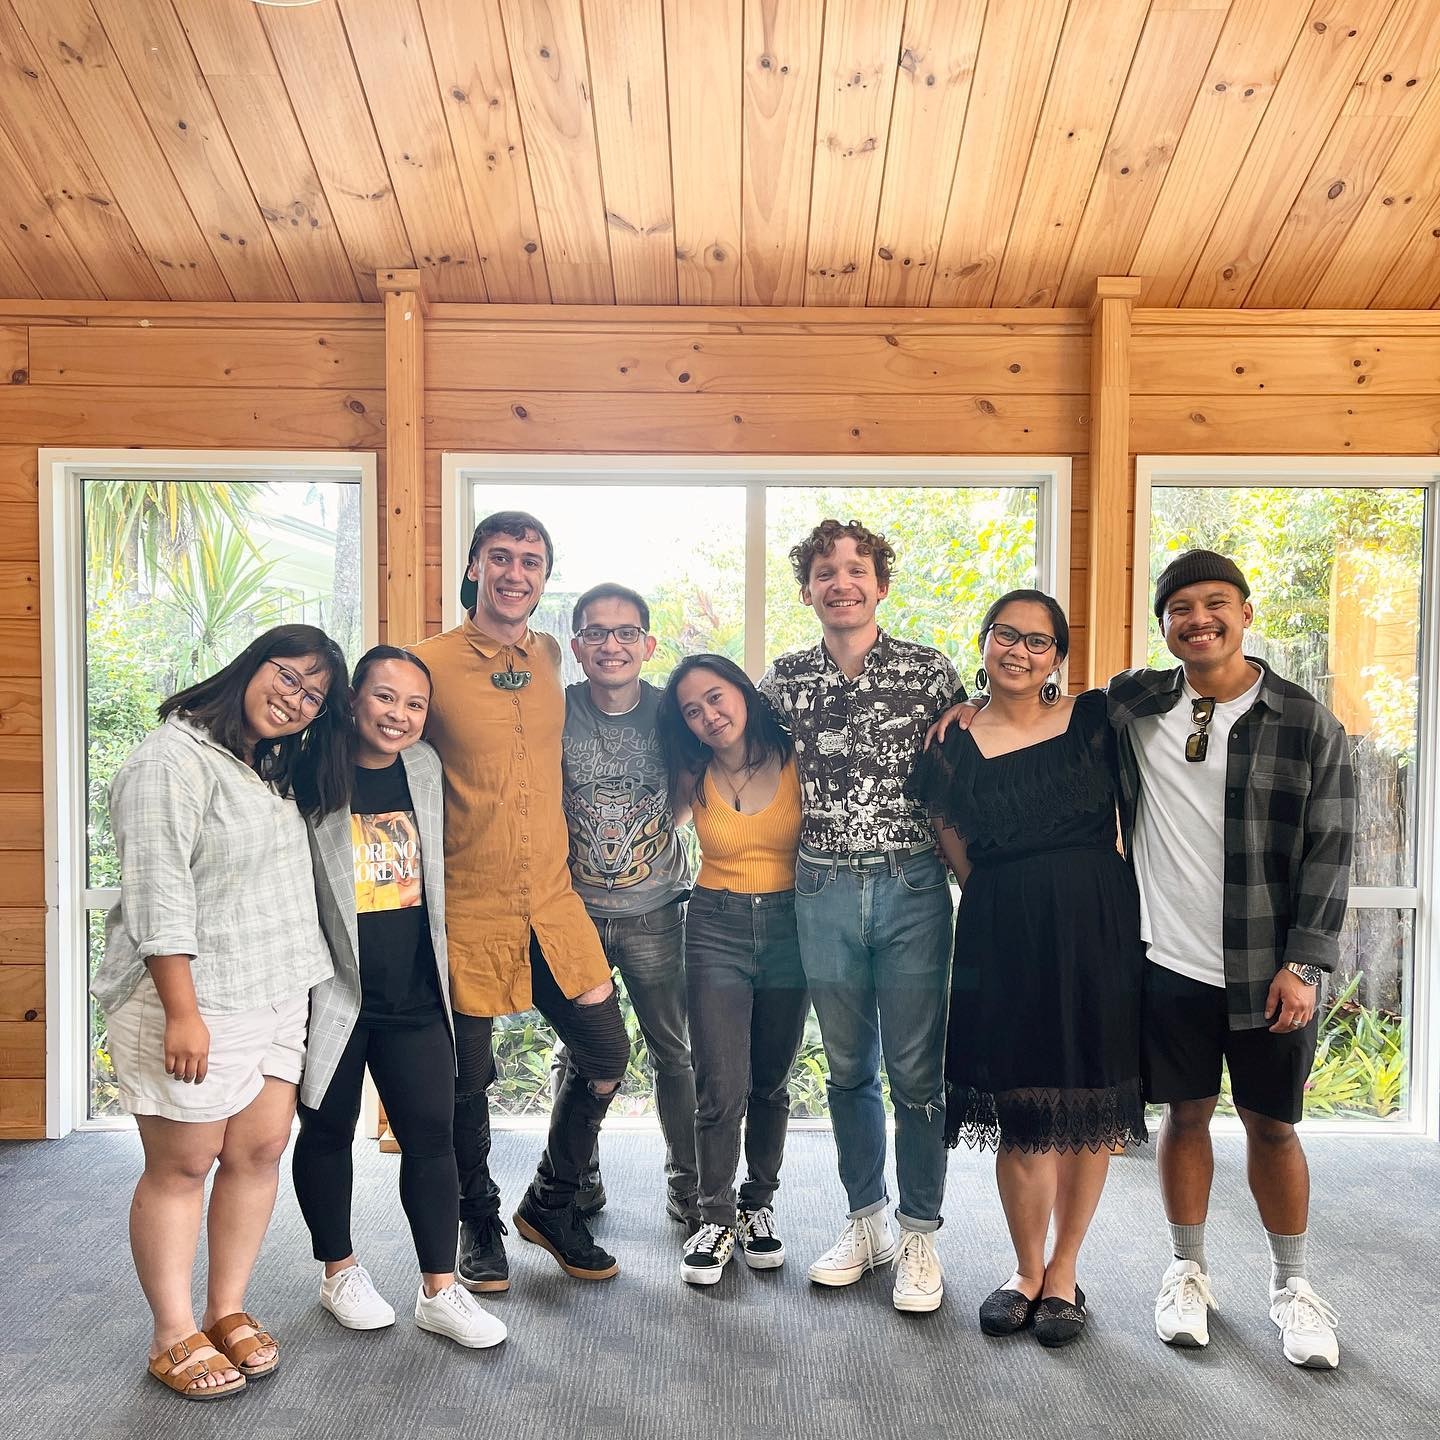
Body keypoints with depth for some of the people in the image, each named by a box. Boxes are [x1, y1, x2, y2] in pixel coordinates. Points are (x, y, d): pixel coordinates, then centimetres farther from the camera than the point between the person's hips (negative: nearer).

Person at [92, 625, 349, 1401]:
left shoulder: (276, 771, 14)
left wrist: (302, 983, 17)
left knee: (259, 1152, 10)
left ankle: (228, 1310, 24)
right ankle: (174, 1336, 17)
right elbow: (157, 895, -18)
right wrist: (182, 1012, -21)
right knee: (181, 1166, 3)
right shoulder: (173, 760, -13)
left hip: (277, 999, 8)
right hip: (195, 1005, -8)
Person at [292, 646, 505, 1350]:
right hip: (331, 994, -4)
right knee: (328, 1133, 14)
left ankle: (440, 1290, 21)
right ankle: (340, 1271, 35)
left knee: (431, 1136, 7)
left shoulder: (425, 767, 4)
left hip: (415, 995, 4)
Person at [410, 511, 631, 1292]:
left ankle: (549, 1204, 31)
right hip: (466, 909, -4)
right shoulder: (428, 663, -9)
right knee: (467, 1080, 9)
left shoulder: (550, 657, 7)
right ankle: (479, 1223, 34)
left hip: (553, 901, 5)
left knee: (606, 1056, 8)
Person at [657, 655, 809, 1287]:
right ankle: (717, 1219, 14)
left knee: (771, 1083, 12)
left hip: (789, 926, 0)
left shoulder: (797, 759, -6)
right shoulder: (693, 778, -2)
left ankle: (758, 1206, 32)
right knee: (723, 1086, -6)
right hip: (716, 927, 0)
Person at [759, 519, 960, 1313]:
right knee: (848, 1068, 15)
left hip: (911, 888, -2)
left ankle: (918, 1237, 23)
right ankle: (864, 1220, 32)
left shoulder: (930, 671, -2)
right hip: (823, 892, 2)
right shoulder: (782, 679, 5)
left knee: (915, 1072, 6)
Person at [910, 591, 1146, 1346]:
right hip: (1004, 941, -1)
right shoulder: (953, 747, 1)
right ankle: (1027, 1269, 30)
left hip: (1100, 931, 1)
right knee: (1020, 1113, 6)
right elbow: (965, 864, 7)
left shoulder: (1095, 718, 2)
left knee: (1091, 1110, 10)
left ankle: (1064, 1271, 31)